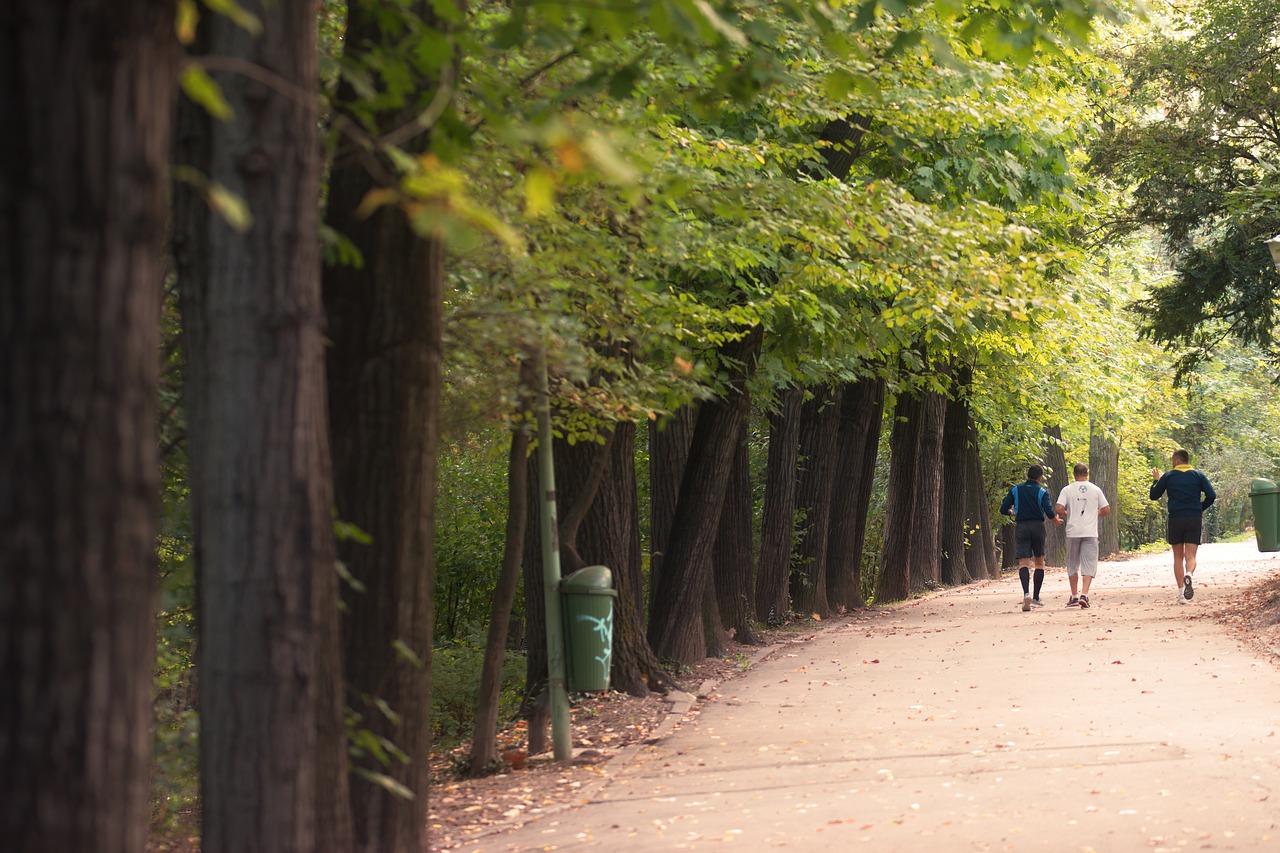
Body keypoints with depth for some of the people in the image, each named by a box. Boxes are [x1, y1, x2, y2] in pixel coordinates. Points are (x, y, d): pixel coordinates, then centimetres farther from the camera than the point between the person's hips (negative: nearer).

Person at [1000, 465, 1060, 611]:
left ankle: (1026, 593, -30)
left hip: (1021, 528, 1)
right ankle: (1036, 597, 15)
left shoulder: (1015, 490, 5)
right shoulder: (1042, 492, -2)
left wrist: (1012, 512, 25)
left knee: (1023, 563, -7)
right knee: (1039, 562, 15)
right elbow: (1049, 512, -13)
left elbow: (1003, 510, 3)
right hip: (1037, 527, -1)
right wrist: (1056, 520, 9)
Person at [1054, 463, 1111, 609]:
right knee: (1089, 565, -1)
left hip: (1073, 532, 1)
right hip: (1090, 533, 0)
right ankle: (1084, 594, -18)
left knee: (1072, 565, 14)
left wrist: (1066, 516, 10)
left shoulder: (1067, 490, 0)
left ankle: (1074, 597, 17)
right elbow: (1106, 510, 3)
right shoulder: (1095, 490, 3)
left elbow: (1058, 509, -10)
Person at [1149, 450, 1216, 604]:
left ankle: (1181, 591, 2)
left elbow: (1154, 495, 9)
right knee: (1190, 556, -2)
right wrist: (1201, 508, 13)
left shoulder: (1168, 476, 3)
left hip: (1175, 519, 0)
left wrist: (1156, 480, 25)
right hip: (1194, 519, 0)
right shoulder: (1198, 475, 6)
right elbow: (1211, 495, -3)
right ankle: (1188, 575, -36)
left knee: (1178, 557, 9)